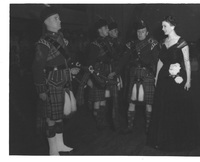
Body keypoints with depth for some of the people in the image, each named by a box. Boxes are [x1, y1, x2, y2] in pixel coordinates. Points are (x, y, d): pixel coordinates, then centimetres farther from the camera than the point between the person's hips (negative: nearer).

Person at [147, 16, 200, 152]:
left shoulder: (181, 42, -8)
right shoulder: (163, 42, 10)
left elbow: (187, 62, -8)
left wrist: (188, 80, -10)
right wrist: (156, 77, 14)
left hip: (178, 79, -6)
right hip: (164, 78, 6)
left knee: (178, 109, 3)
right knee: (163, 109, 9)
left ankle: (180, 140, 20)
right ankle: (163, 138, 24)